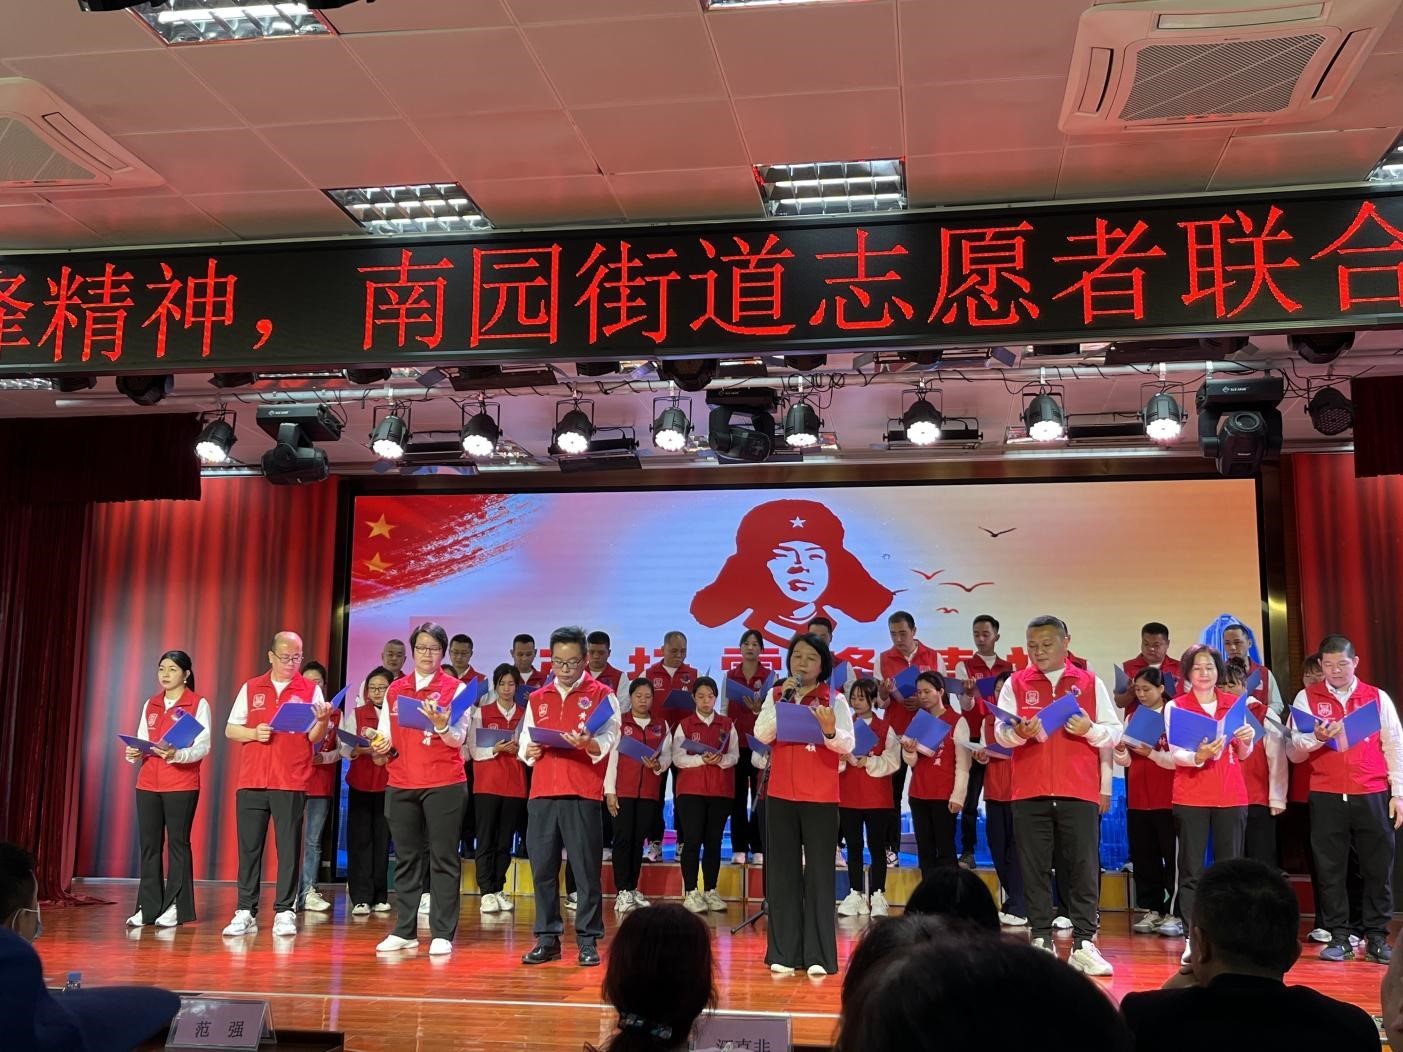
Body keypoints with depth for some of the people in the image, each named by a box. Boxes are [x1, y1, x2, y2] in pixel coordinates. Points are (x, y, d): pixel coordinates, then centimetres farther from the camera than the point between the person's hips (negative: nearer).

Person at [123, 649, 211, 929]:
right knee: (149, 844, 3)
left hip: (182, 784, -5)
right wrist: (134, 754, -6)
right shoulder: (150, 705, 16)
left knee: (178, 843, -2)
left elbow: (203, 747, -8)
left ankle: (176, 907, 2)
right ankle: (147, 907, 8)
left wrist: (177, 755, -26)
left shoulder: (198, 704, -1)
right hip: (148, 784, 5)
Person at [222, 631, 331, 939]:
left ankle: (284, 912, 6)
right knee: (249, 847, 4)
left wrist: (322, 720, -22)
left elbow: (315, 737, -1)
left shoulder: (311, 690, 5)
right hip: (251, 780, 2)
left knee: (289, 847, 0)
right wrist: (253, 733, -8)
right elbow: (230, 730, 11)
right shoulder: (251, 688, 11)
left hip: (291, 782, -2)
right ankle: (245, 912, 12)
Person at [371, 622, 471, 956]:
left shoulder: (456, 688, 0)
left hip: (444, 784, -4)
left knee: (443, 859, -1)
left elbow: (458, 739, -8)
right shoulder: (395, 689, 11)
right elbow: (386, 734, 15)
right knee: (406, 858, 9)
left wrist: (440, 725, -27)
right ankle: (404, 931, 17)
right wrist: (382, 746, -7)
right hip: (401, 784, 4)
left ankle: (443, 934, 3)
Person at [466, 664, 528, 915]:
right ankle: (487, 893, -2)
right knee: (486, 839, -4)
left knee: (505, 840, 4)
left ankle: (499, 890, 11)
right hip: (488, 783, -2)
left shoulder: (525, 714, 9)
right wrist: (496, 749, -15)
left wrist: (519, 749, -8)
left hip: (515, 785, 2)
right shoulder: (481, 713, 5)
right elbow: (473, 750, 0)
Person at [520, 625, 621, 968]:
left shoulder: (601, 695, 3)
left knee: (586, 870, -1)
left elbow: (608, 743, -6)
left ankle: (588, 941, 7)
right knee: (542, 869, 5)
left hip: (583, 796, -4)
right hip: (542, 794, 4)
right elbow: (525, 744, 17)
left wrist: (588, 744, -26)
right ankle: (547, 939, 15)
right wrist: (529, 751, -6)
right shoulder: (537, 699, 16)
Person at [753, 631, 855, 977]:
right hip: (780, 794, 3)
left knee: (819, 873, 0)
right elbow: (761, 735, -6)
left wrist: (830, 732, -29)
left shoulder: (834, 699, -1)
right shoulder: (776, 695, 7)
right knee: (782, 872, 5)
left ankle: (819, 955, 4)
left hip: (820, 797, -3)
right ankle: (783, 952, 12)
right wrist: (781, 699, -14)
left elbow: (847, 745, -10)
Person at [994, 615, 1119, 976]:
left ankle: (1084, 944, 6)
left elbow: (1114, 732, 7)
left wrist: (1090, 729, -13)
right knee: (1034, 868, 3)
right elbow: (1000, 733, 2)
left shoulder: (1091, 683, 9)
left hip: (1079, 791, 0)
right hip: (1030, 791, 0)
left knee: (1082, 868, 0)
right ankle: (1041, 941, 11)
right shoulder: (1015, 683, 8)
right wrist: (1018, 732, -19)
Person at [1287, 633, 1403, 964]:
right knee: (1330, 868, 2)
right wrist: (1316, 738, -18)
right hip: (1326, 797, 0)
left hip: (1373, 796, 1)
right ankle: (1338, 938, 10)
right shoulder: (1307, 698, 6)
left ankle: (1376, 938, 13)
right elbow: (1294, 749, 2)